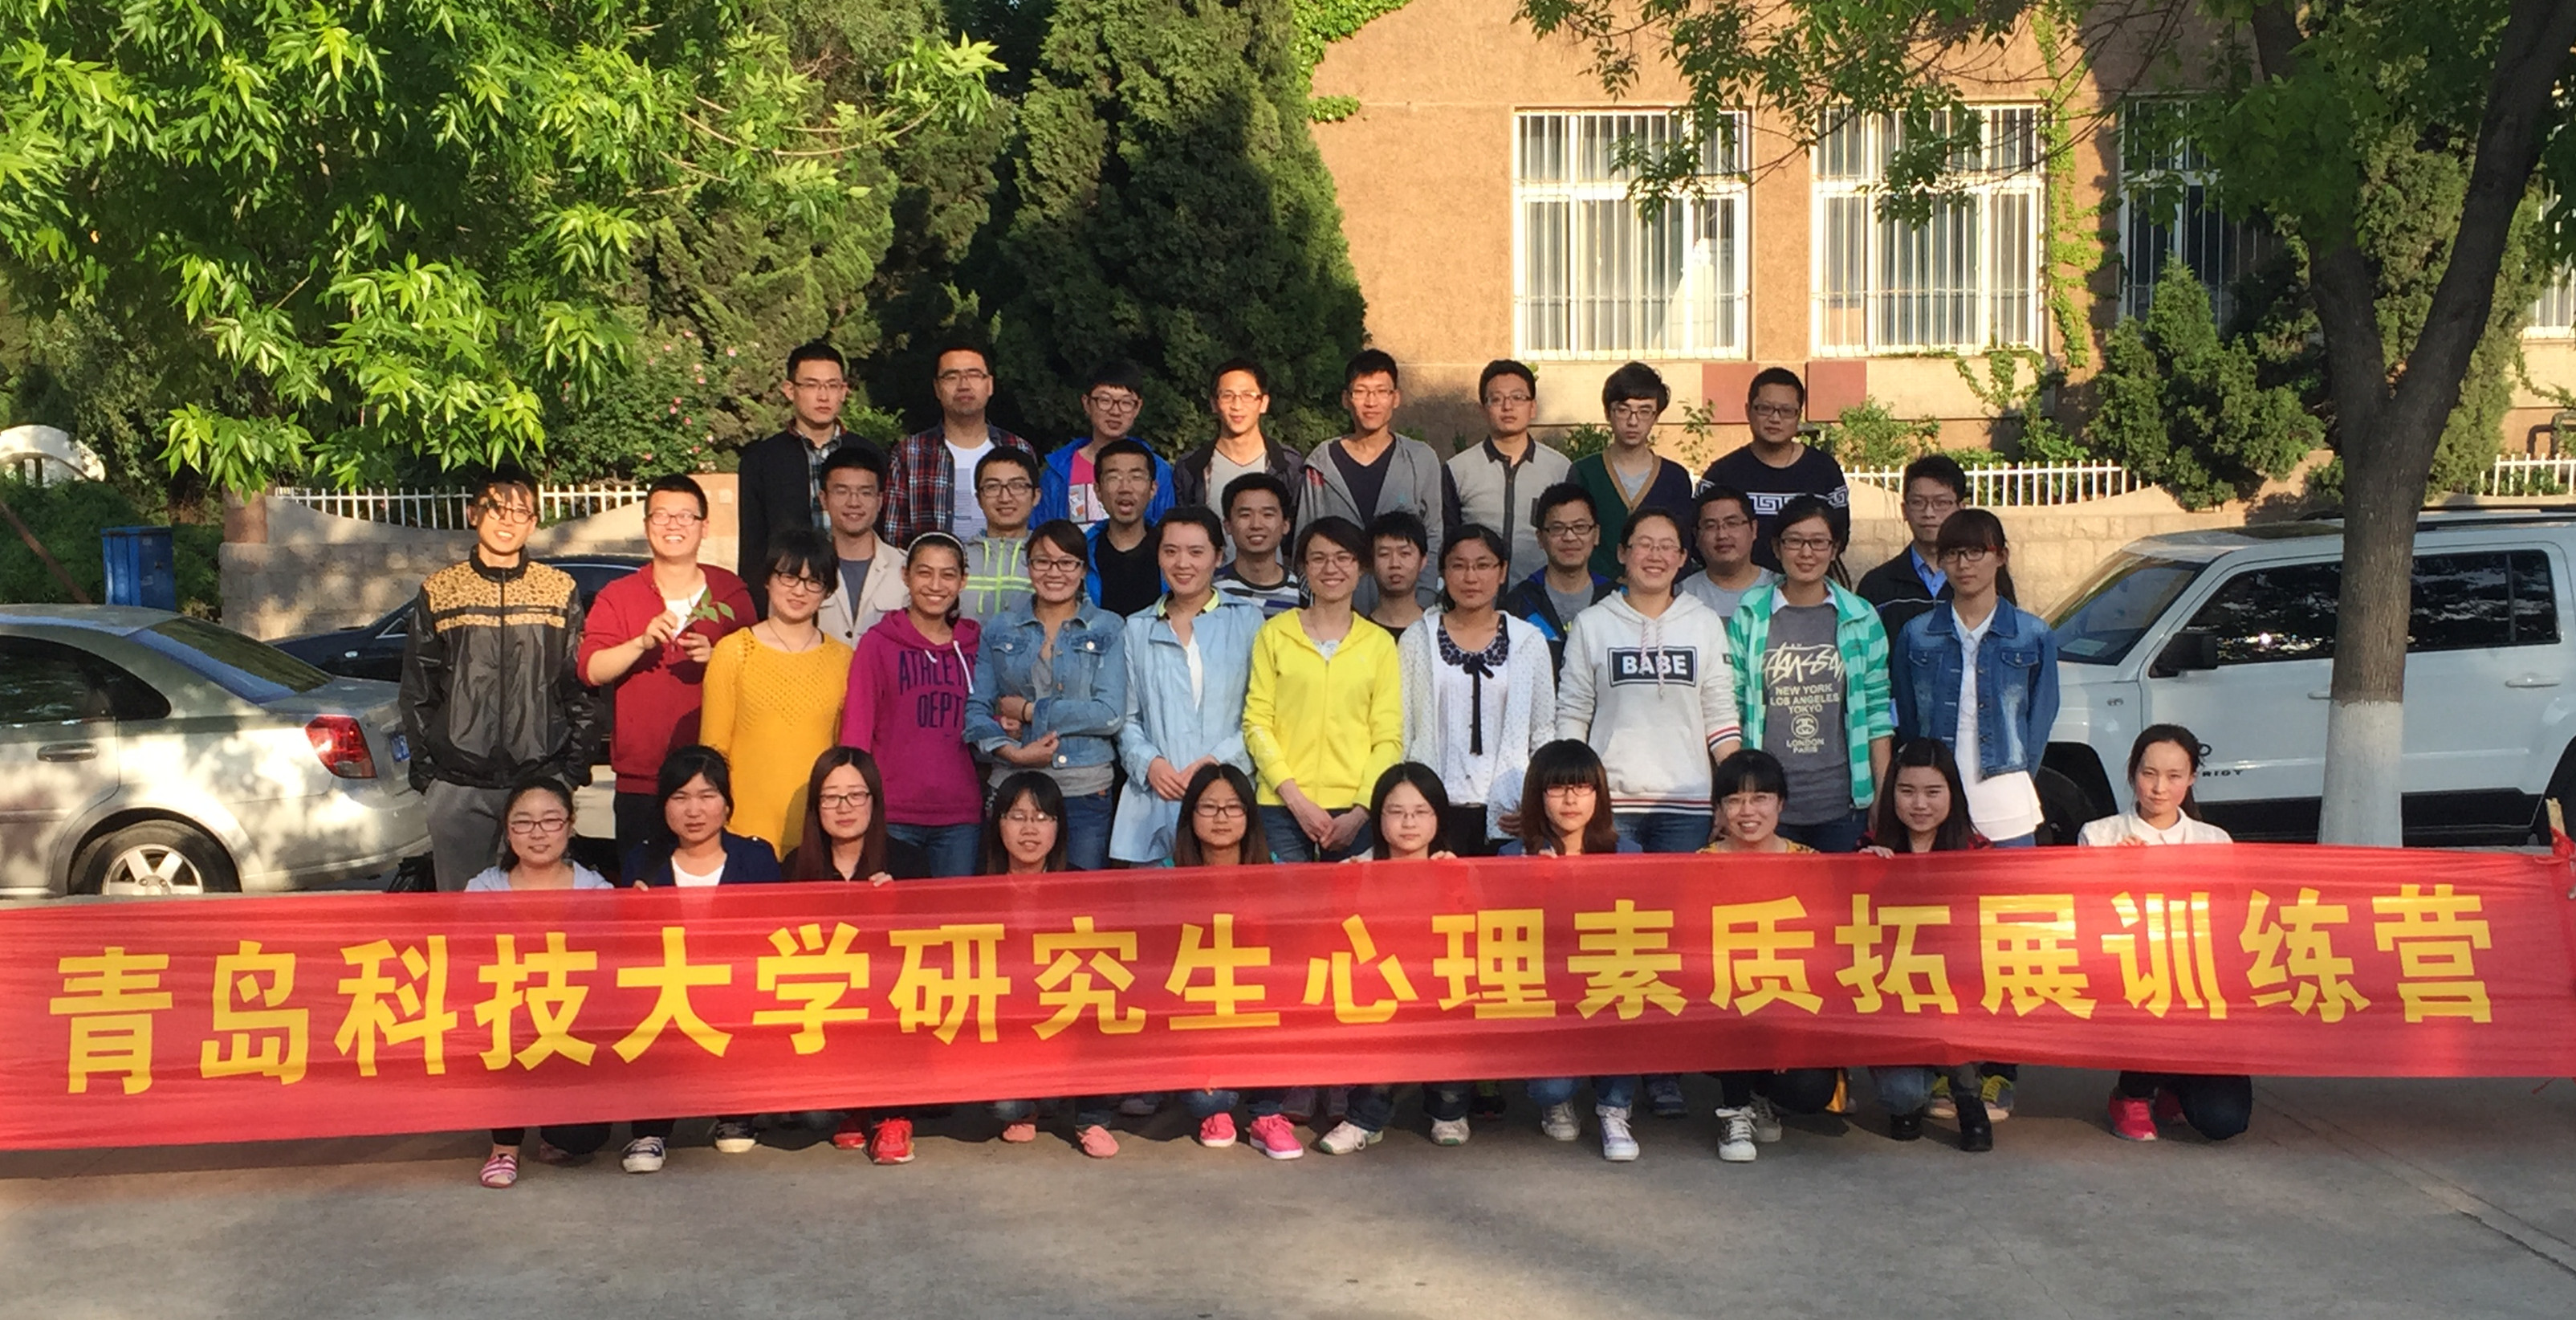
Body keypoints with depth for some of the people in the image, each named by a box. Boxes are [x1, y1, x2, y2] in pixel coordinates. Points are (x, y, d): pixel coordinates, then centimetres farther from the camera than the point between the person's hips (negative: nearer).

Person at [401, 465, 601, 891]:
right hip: (458, 784, 1)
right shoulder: (439, 591, 7)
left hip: (542, 779, 0)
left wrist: (575, 767, 1)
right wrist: (424, 770, 5)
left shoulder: (560, 590, 7)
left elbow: (581, 684, 7)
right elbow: (416, 692, 11)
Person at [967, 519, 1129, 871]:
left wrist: (1029, 711, -6)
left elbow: (1111, 714, -6)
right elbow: (975, 710, 6)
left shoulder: (1109, 630, 5)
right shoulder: (1000, 631, 11)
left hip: (1086, 790, -1)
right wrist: (1013, 752, -12)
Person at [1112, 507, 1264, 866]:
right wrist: (1149, 762, -4)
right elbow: (1126, 719, 14)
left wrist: (1216, 760, -10)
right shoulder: (1137, 629, 15)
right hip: (1154, 801, 2)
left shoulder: (1247, 620, 7)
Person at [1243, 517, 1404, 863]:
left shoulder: (1379, 642, 8)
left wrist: (1360, 813, -8)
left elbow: (1388, 738, 4)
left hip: (1355, 813, 1)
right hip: (1282, 809, -1)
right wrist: (1296, 800, -8)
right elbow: (1257, 723, 2)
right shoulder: (1275, 634, 6)